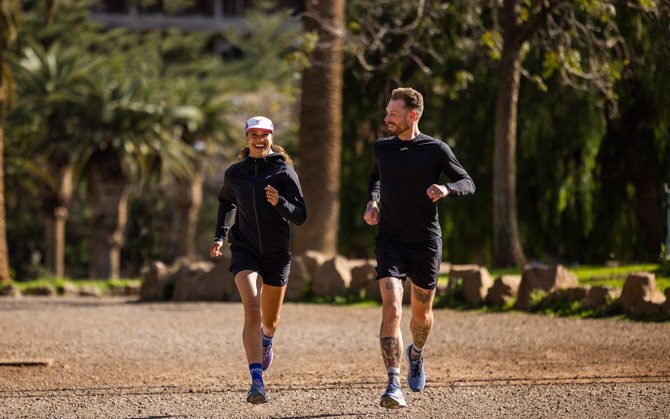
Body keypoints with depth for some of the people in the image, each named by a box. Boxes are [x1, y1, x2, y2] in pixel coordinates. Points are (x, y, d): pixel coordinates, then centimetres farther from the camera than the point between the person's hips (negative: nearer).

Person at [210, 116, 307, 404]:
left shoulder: (284, 171, -7)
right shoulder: (234, 173, 2)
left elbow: (300, 217, -10)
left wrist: (279, 202, -28)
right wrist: (220, 235, 17)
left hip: (277, 253, 0)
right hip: (245, 251, 0)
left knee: (270, 320, 15)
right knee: (252, 311, -22)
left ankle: (266, 340, 55)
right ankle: (257, 383, -28)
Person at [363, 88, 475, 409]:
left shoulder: (436, 150, -5)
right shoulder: (381, 148, 5)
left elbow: (467, 183, -2)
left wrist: (446, 189, -23)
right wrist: (372, 201, 7)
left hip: (426, 243, 0)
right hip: (390, 241, 0)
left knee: (421, 313, 15)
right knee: (392, 309, -18)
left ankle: (416, 355, 50)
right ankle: (393, 386, -22)